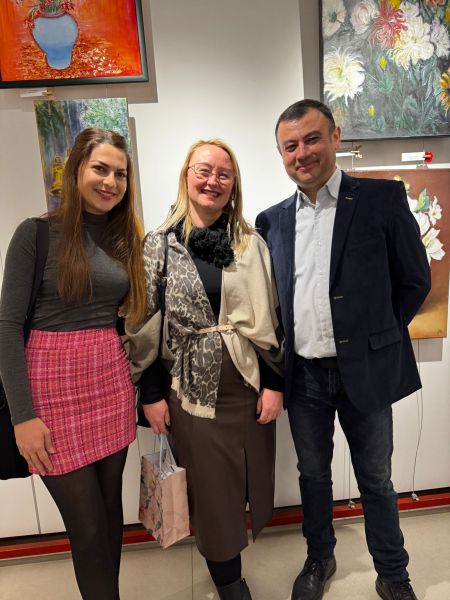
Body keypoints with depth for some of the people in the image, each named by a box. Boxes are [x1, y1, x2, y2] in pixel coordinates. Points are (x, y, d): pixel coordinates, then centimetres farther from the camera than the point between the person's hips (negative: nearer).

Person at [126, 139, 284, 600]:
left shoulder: (251, 243, 1)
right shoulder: (159, 244, -2)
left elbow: (271, 318, 1)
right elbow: (144, 322, -2)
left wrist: (274, 383, -3)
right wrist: (151, 393, -3)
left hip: (249, 385, 2)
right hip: (191, 389, -1)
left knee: (247, 479, 17)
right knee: (211, 488, 12)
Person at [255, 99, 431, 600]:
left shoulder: (382, 198, -5)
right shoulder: (273, 220, 5)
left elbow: (414, 281, -1)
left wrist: (374, 336, -1)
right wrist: (282, 356, 3)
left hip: (364, 371, -2)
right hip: (303, 374, 3)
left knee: (375, 480, 15)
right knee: (312, 474, 20)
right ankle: (319, 559, 45)